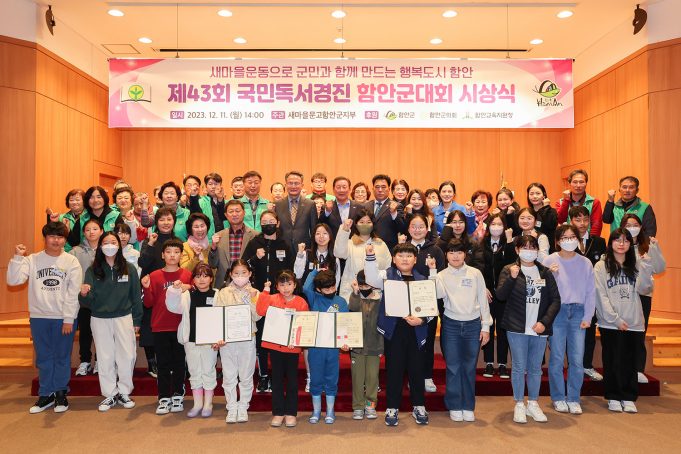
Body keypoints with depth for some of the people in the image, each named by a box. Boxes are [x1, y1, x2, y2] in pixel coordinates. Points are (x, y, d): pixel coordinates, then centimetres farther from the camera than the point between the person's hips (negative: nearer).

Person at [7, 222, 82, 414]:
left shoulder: (71, 261, -2)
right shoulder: (32, 260, 3)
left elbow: (73, 293, -5)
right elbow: (13, 280, -6)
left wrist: (69, 318, -10)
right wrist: (17, 258, -14)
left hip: (64, 318, -2)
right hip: (39, 317, 2)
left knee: (62, 357, 8)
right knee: (43, 358, 11)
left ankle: (61, 393, 22)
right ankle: (46, 394, 24)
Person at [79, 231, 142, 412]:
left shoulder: (129, 269, -1)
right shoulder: (92, 271, -1)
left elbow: (136, 296, 3)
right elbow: (88, 302, -4)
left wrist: (137, 320, 2)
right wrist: (84, 294, -27)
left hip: (124, 317, 0)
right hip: (100, 319, 1)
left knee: (127, 356, 0)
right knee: (105, 358, 7)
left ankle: (124, 392, 16)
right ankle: (110, 395, 19)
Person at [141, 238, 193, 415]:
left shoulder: (187, 275, 3)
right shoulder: (154, 276, 3)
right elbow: (149, 303, 2)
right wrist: (146, 288, -14)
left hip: (180, 326, 0)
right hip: (160, 327, 0)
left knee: (179, 362, 7)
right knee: (163, 364, 5)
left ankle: (178, 396, 17)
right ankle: (164, 398, 14)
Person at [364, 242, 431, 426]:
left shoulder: (422, 279, 8)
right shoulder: (388, 275, 3)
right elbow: (372, 280, -17)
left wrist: (421, 320, -11)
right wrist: (370, 256, -25)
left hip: (416, 330, 2)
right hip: (393, 328, -2)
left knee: (416, 368, 10)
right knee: (393, 368, 5)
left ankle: (419, 406, 27)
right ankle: (392, 408, 18)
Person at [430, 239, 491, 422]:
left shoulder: (475, 273, 3)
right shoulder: (442, 275, 2)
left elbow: (483, 300, 5)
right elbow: (437, 294, -17)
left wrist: (485, 326, 3)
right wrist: (432, 271, -17)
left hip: (473, 325, 1)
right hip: (451, 325, 0)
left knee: (469, 367, 8)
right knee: (453, 367, 5)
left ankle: (468, 407, 20)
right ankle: (455, 407, 17)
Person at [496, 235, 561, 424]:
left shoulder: (545, 272, 9)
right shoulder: (509, 270, 1)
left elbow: (555, 299, 5)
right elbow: (501, 295, -9)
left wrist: (545, 322, -6)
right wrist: (512, 277, -24)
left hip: (540, 328, 3)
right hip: (517, 328, -3)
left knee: (535, 368, 11)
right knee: (519, 367, 2)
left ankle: (533, 403, 25)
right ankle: (519, 405, 15)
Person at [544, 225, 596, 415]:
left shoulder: (585, 263, 7)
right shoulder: (550, 261, 0)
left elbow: (590, 292, 8)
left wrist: (587, 317, 2)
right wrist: (550, 275, -20)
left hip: (578, 312, 2)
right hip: (557, 311, -2)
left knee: (577, 359, 1)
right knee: (557, 358, 1)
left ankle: (573, 399, 14)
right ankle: (558, 398, 15)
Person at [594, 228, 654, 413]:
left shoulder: (636, 266, 9)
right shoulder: (601, 266, -1)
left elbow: (644, 289, -3)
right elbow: (601, 296, -5)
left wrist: (646, 267, -15)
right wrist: (615, 319, -11)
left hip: (634, 322, 3)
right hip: (610, 323, -2)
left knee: (630, 361, 7)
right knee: (612, 361, 4)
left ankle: (628, 398, 18)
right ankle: (613, 397, 16)